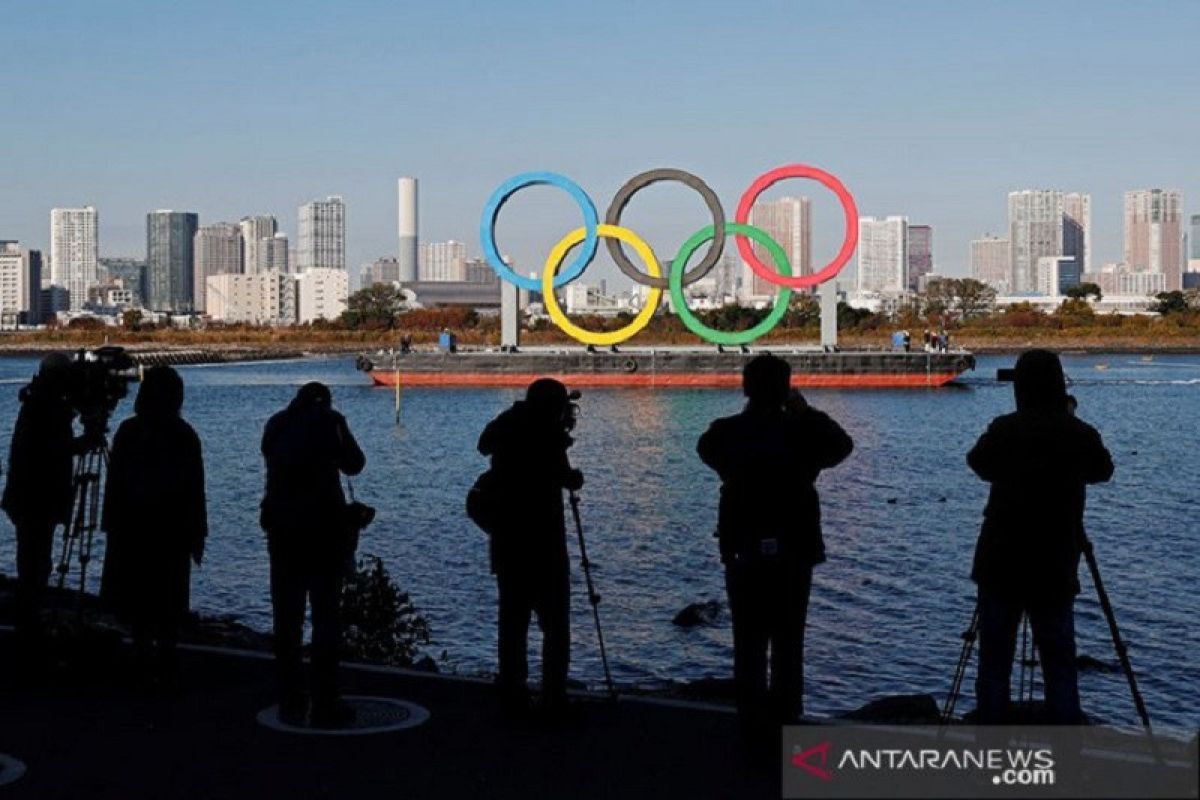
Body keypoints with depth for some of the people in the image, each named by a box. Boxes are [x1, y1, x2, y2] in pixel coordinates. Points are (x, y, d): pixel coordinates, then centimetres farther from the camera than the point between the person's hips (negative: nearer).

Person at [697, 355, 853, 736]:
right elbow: (841, 445, 12)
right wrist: (806, 412, 15)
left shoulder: (726, 433, -6)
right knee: (788, 643, 10)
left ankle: (752, 723, 10)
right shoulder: (801, 432, -8)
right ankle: (785, 719, 12)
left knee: (748, 643, 8)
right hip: (794, 552, -1)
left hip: (742, 553, 1)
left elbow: (706, 448, 18)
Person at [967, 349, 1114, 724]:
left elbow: (978, 462, 14)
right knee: (1060, 667, 7)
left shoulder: (1005, 430, -5)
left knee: (994, 665, 8)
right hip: (1055, 570, 0)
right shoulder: (1081, 434, -5)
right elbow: (1102, 471, 16)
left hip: (1000, 566, 0)